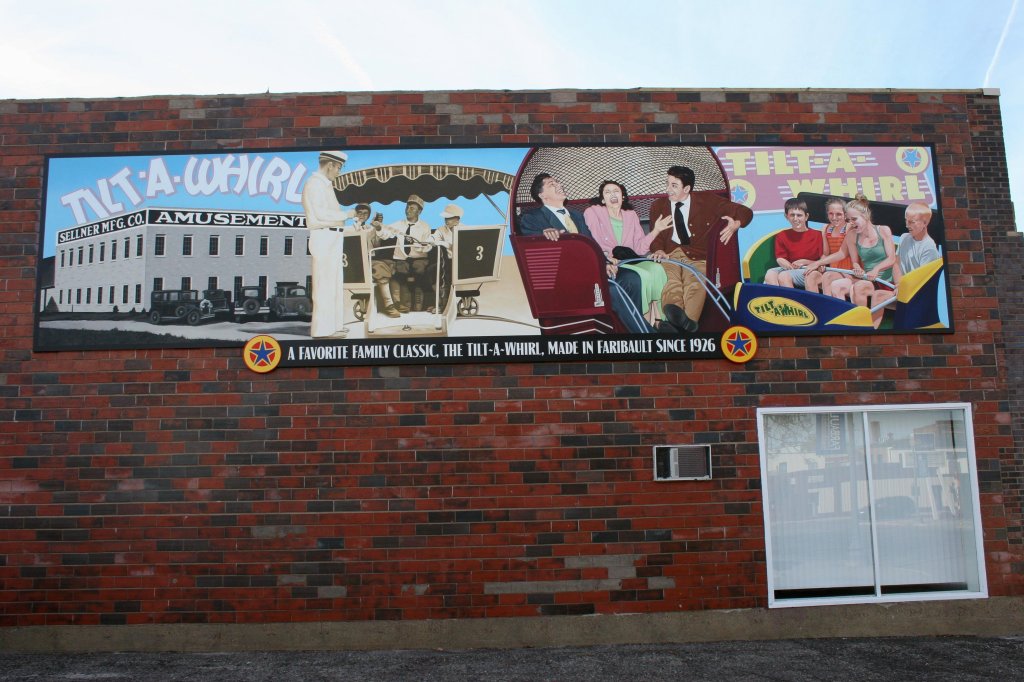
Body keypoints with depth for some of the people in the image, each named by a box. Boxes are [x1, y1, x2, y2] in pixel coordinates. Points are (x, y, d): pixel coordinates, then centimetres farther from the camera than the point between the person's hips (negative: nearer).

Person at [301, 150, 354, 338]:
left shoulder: (325, 184, 20)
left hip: (332, 238, 10)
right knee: (325, 283, -9)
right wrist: (346, 214, -12)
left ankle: (333, 324, 24)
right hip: (323, 237, -10)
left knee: (335, 282, 15)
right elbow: (320, 213, -19)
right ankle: (323, 329, -7)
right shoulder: (315, 184, -10)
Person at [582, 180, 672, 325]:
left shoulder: (631, 215, 16)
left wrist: (656, 230, -3)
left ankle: (659, 320, -26)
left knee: (657, 269, -26)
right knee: (643, 275, -30)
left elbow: (639, 249, 8)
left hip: (631, 261, 5)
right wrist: (607, 255, -21)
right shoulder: (592, 212, 5)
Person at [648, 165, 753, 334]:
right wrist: (659, 251, -10)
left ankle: (687, 322, -57)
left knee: (695, 284, -35)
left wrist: (736, 224, -12)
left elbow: (745, 212, 12)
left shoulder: (707, 201, 10)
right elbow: (655, 236, 14)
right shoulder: (658, 206, 17)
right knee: (671, 282, -34)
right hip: (669, 255, 1)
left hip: (696, 256, -1)